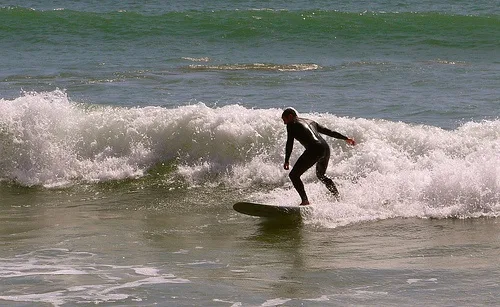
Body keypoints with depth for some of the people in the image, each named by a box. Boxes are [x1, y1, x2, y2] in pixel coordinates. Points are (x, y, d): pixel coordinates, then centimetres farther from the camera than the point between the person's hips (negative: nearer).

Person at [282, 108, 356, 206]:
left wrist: (286, 161, -1)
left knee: (294, 175, -4)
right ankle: (339, 198, 33)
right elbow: (329, 131, 32)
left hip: (315, 150, -8)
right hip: (326, 148, 8)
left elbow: (289, 143, -1)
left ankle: (305, 201, -16)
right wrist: (346, 138, 39)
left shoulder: (292, 124, 9)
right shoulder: (310, 122, 30)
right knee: (320, 175, 32)